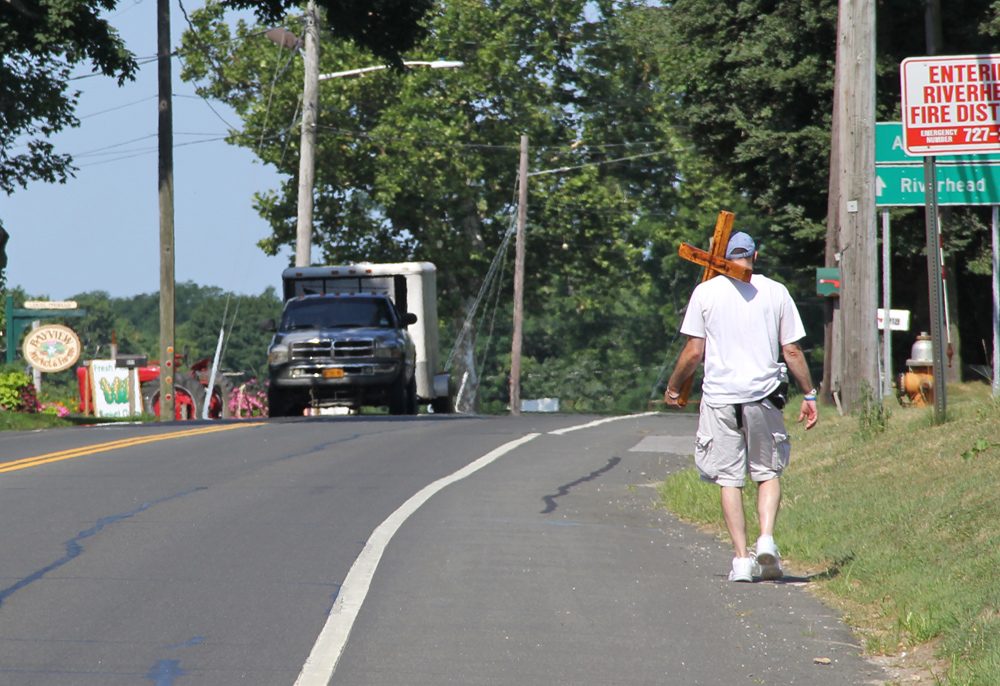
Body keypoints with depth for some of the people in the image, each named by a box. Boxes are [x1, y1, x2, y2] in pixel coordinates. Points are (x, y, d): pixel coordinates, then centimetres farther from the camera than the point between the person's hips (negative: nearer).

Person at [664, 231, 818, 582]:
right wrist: (809, 394, 13)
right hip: (764, 395, 1)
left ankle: (742, 557, -2)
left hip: (720, 396, -1)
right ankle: (766, 539, -7)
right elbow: (792, 351, 4)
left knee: (729, 478, 4)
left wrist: (673, 388, 15)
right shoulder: (775, 292, 3)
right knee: (768, 472, 14)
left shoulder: (705, 292, 0)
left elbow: (693, 352, 0)